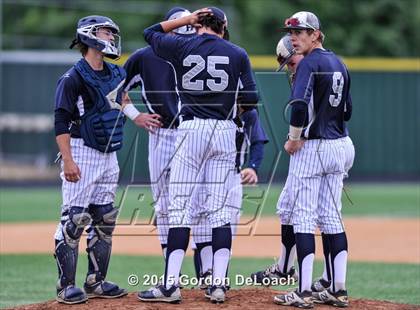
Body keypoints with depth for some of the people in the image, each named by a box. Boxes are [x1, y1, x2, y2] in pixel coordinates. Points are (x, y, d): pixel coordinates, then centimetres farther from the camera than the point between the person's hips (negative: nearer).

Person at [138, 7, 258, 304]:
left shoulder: (181, 46, 3)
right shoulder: (237, 54, 4)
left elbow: (150, 32, 21)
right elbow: (252, 98, 1)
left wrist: (186, 19, 17)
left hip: (191, 130, -1)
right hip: (225, 132, 1)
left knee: (180, 208, -2)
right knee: (221, 210, 4)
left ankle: (171, 284, -7)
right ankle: (219, 284, 0)